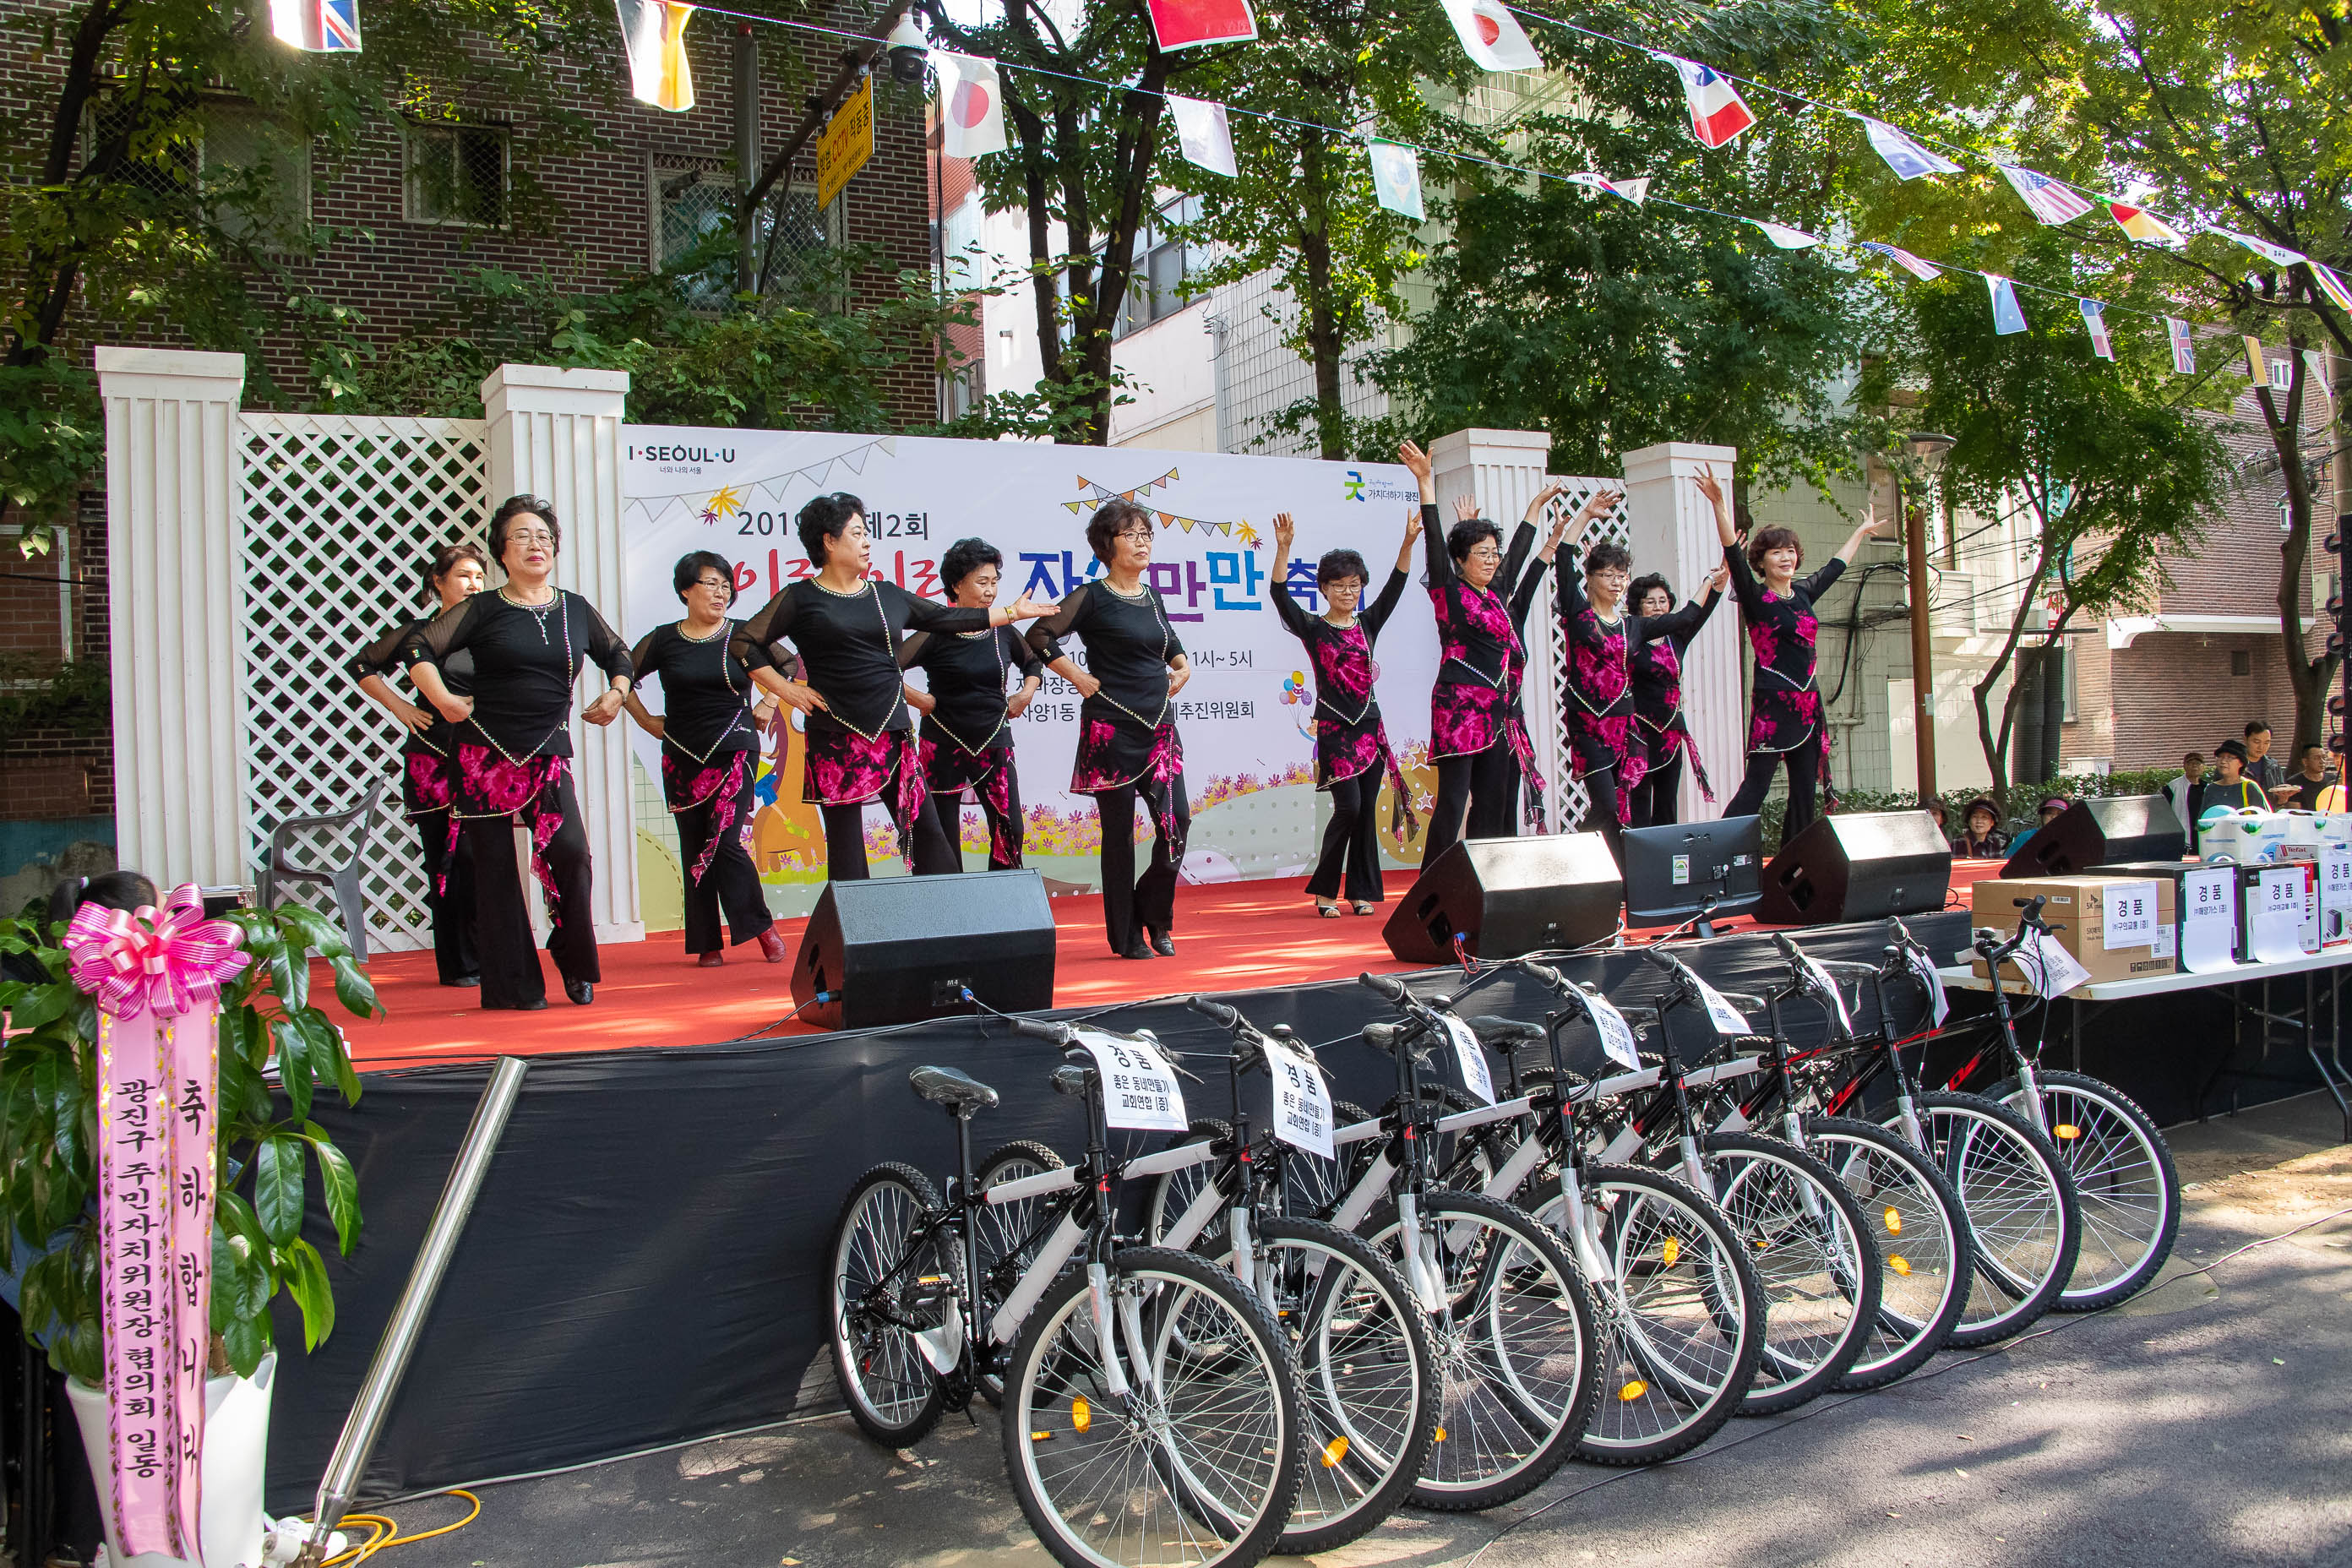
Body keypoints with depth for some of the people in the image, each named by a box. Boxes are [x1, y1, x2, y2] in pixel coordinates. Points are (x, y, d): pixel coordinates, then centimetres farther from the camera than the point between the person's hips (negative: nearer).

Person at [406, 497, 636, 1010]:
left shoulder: (576, 609, 12)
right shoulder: (483, 610, 2)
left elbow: (618, 654, 27)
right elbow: (419, 650, -2)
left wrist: (616, 693, 13)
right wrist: (442, 700, -11)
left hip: (549, 754, 2)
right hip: (485, 754, -1)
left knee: (570, 851, -16)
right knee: (495, 866, 0)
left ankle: (576, 967, 4)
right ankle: (512, 985, 8)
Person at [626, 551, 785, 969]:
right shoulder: (664, 640, 4)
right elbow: (624, 676, 14)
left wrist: (766, 708, 7)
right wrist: (646, 720, 9)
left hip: (735, 754, -2)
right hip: (682, 759, 2)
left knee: (726, 843, -14)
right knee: (693, 851, 4)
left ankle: (762, 927, 0)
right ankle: (707, 944, 11)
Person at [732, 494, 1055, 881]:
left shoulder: (889, 596, 14)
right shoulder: (801, 598, 1)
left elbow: (950, 617, 21)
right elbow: (745, 642, 1)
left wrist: (1012, 612, 23)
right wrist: (788, 690, -5)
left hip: (894, 734, 4)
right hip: (837, 741, -4)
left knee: (926, 832, 2)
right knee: (845, 847, 1)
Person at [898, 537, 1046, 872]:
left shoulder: (1002, 631, 5)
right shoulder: (937, 633, -10)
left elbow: (1034, 662, 24)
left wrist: (1026, 694, 9)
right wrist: (916, 697, -14)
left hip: (994, 743, 4)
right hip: (943, 746, -4)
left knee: (1009, 827, -2)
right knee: (943, 832, 4)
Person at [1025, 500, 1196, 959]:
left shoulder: (1152, 597, 14)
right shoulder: (1092, 597, -6)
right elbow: (1039, 636, -13)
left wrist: (1183, 665, 16)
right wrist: (1079, 678, -12)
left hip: (1160, 725, 6)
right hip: (1112, 729, -6)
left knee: (1177, 821, -3)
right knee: (1119, 831, 2)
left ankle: (1156, 918, 17)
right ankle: (1127, 935, 12)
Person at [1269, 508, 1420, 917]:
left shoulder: (1368, 623, 10)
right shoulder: (1313, 629, -1)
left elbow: (1395, 586, 0)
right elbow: (1281, 596, -15)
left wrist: (1408, 542, -13)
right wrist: (1284, 547, -28)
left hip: (1370, 726, 4)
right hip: (1334, 729, -4)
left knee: (1366, 811, 5)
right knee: (1348, 806, -14)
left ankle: (1361, 891, 12)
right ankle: (1324, 890, -1)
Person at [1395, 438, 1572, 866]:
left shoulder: (1498, 596, 17)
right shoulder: (1450, 593, -1)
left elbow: (1517, 554, 32)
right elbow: (1435, 545, -12)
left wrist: (1537, 505, 43)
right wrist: (1426, 482, -20)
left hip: (1500, 713, 8)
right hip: (1459, 707, -8)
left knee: (1494, 802, 7)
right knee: (1453, 801, -11)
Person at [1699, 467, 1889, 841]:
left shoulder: (1803, 594, 13)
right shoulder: (1756, 598, -6)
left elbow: (1836, 566, 31)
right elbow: (1734, 555, -20)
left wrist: (1862, 530, 46)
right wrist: (1719, 504, -31)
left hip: (1807, 704, 7)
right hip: (1772, 702, -7)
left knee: (1805, 789, 7)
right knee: (1756, 785, -13)